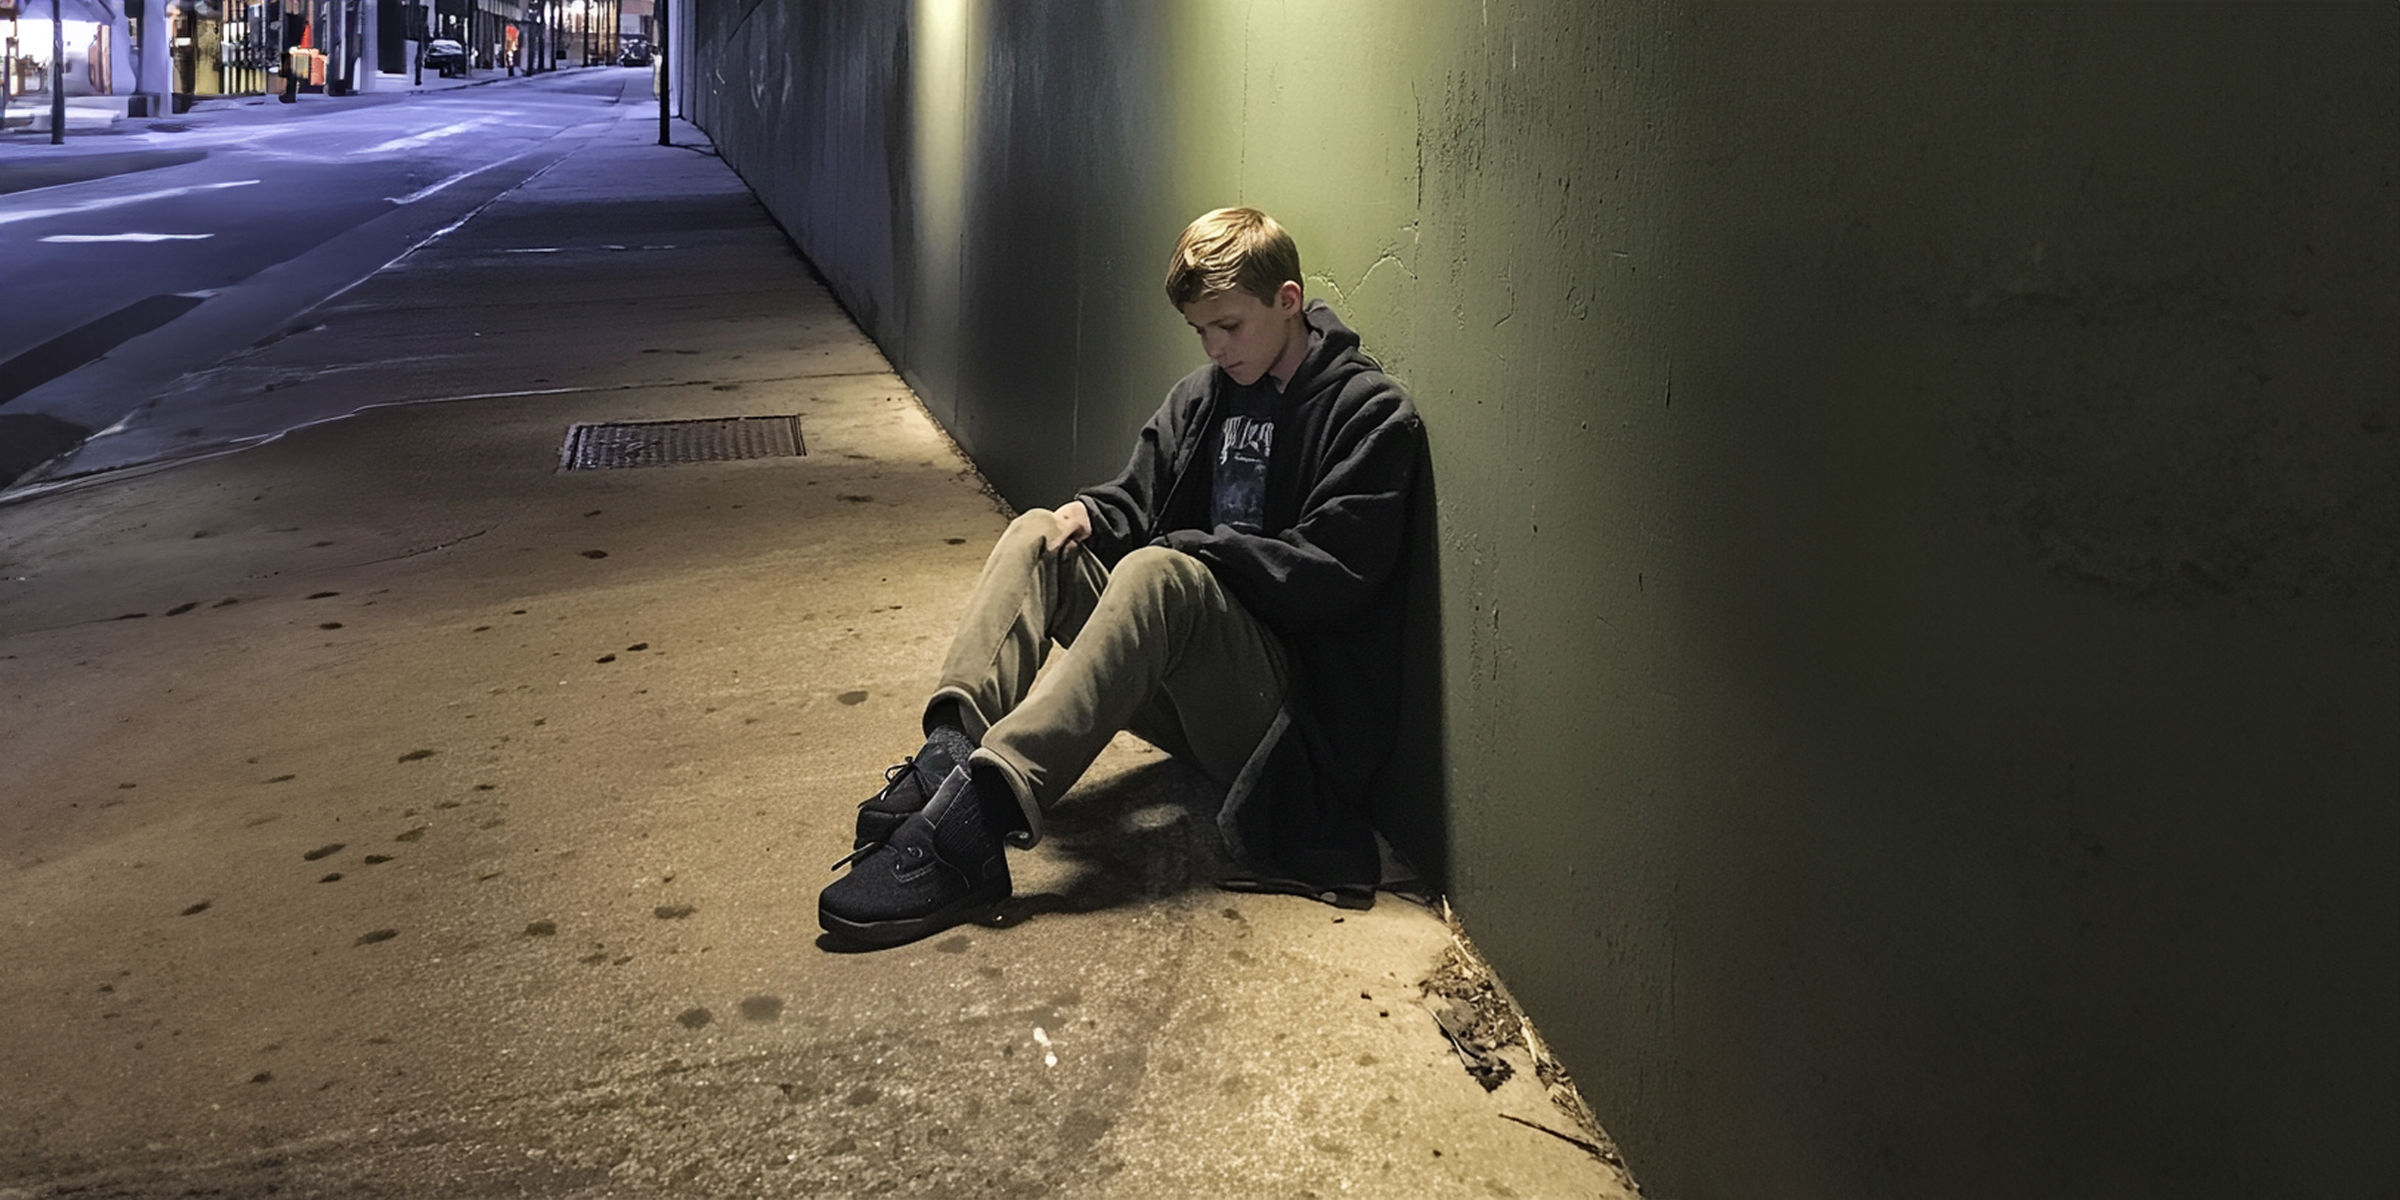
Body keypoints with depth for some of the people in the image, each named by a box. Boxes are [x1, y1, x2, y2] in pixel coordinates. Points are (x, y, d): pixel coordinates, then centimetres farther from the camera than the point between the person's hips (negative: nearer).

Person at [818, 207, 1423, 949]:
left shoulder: (1369, 413, -5)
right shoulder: (1202, 398, 15)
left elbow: (1331, 575, -14)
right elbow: (1138, 500, 15)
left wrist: (1192, 549, -13)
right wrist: (1091, 513, -7)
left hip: (1292, 711, -7)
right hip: (1181, 689, 7)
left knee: (1158, 573, -34)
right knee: (1037, 536, -9)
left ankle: (975, 818, -49)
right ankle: (949, 751, -34)